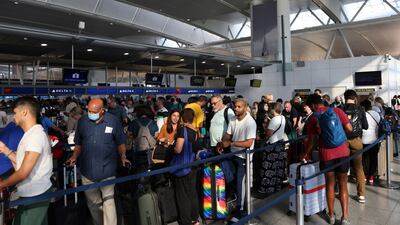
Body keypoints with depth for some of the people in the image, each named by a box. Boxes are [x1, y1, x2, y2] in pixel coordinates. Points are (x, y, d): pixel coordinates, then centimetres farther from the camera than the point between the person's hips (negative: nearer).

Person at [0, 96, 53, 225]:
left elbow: (23, 172, -22)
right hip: (32, 194, 9)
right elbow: (21, 163, 11)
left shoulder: (35, 135, -22)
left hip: (35, 196, -9)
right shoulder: (31, 134, 11)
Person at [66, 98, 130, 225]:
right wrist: (75, 156, -2)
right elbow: (78, 143, 13)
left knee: (108, 199, -8)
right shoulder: (82, 121, 3)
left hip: (107, 169, -3)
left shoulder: (113, 121, -4)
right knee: (92, 202, 15)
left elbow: (120, 142, 4)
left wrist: (123, 156, -10)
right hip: (87, 169, 3)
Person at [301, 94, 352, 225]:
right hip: (342, 152, 1)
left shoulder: (313, 118, -3)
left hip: (326, 154, -1)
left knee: (330, 184, 15)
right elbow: (349, 129, -1)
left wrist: (304, 154, 13)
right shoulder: (337, 111, 0)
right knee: (343, 184, 11)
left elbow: (312, 140, 0)